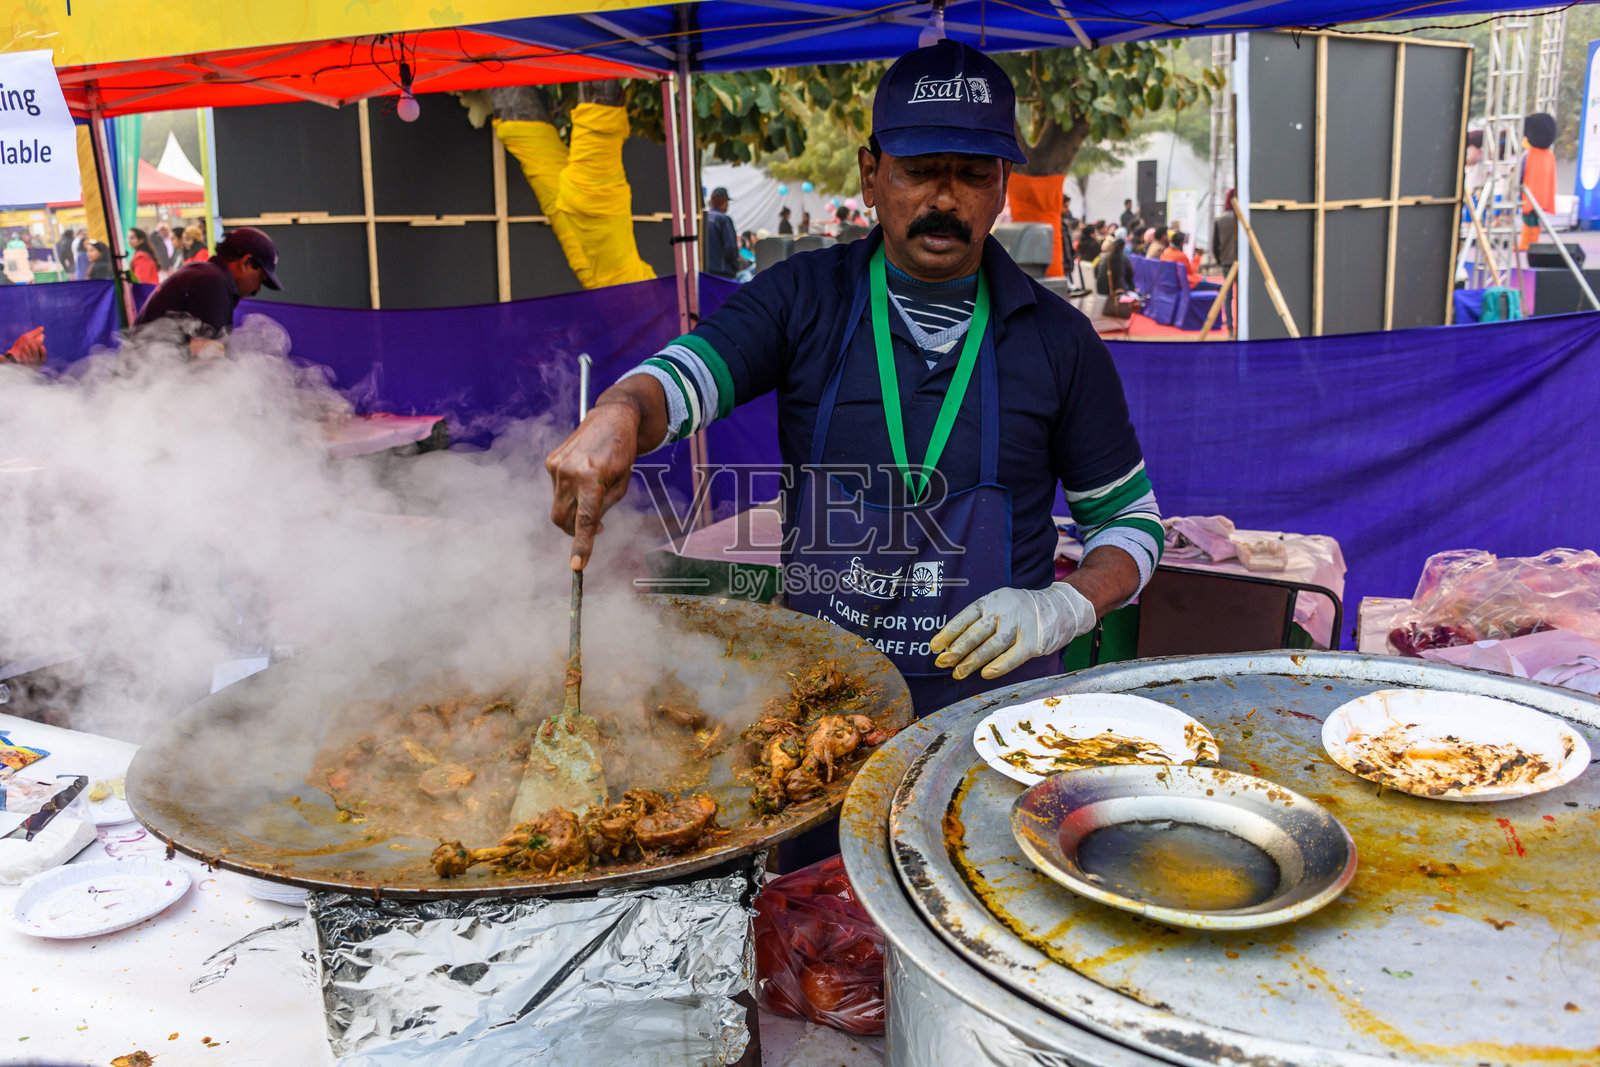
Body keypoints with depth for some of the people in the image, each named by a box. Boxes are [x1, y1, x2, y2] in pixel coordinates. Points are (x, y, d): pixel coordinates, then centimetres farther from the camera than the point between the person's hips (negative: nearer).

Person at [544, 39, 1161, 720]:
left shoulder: (1057, 337, 4)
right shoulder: (804, 298, 4)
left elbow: (1131, 521, 10)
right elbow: (679, 379, -11)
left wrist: (1060, 609, -9)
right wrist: (617, 417, -34)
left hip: (996, 694, 0)